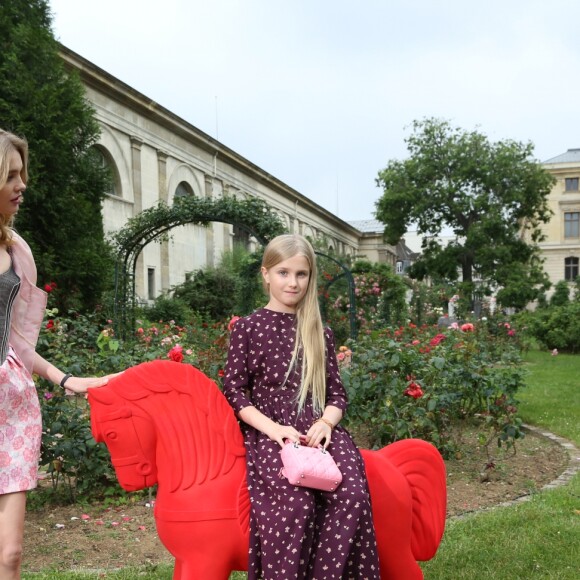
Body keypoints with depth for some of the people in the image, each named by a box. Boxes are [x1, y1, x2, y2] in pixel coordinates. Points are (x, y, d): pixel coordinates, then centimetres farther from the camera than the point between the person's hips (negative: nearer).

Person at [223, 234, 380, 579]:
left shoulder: (321, 333, 16)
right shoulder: (248, 328, 6)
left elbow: (337, 392, 14)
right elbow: (234, 391, 1)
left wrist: (326, 423, -9)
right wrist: (273, 428, -13)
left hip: (317, 431, 3)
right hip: (268, 434, -3)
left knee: (354, 494, -26)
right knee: (296, 501, -32)